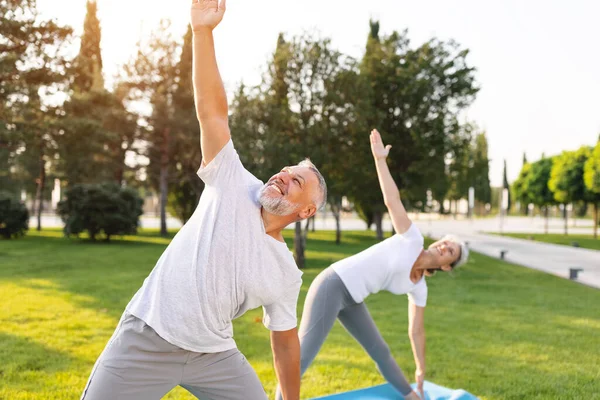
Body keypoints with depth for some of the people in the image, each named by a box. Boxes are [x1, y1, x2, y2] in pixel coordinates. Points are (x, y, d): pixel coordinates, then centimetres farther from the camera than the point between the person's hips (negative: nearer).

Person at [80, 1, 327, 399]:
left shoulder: (285, 273, 0)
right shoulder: (234, 186, -7)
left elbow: (286, 342, 10)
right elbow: (212, 111, -13)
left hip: (213, 354, 3)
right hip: (146, 339, -2)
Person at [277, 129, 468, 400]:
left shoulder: (418, 287, 11)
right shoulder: (412, 239, -7)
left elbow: (416, 331, 18)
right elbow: (392, 201, -13)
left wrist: (421, 371, 23)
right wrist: (380, 159, -19)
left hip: (351, 300, 8)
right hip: (332, 286, -8)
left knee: (381, 352, 20)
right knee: (303, 354, -12)